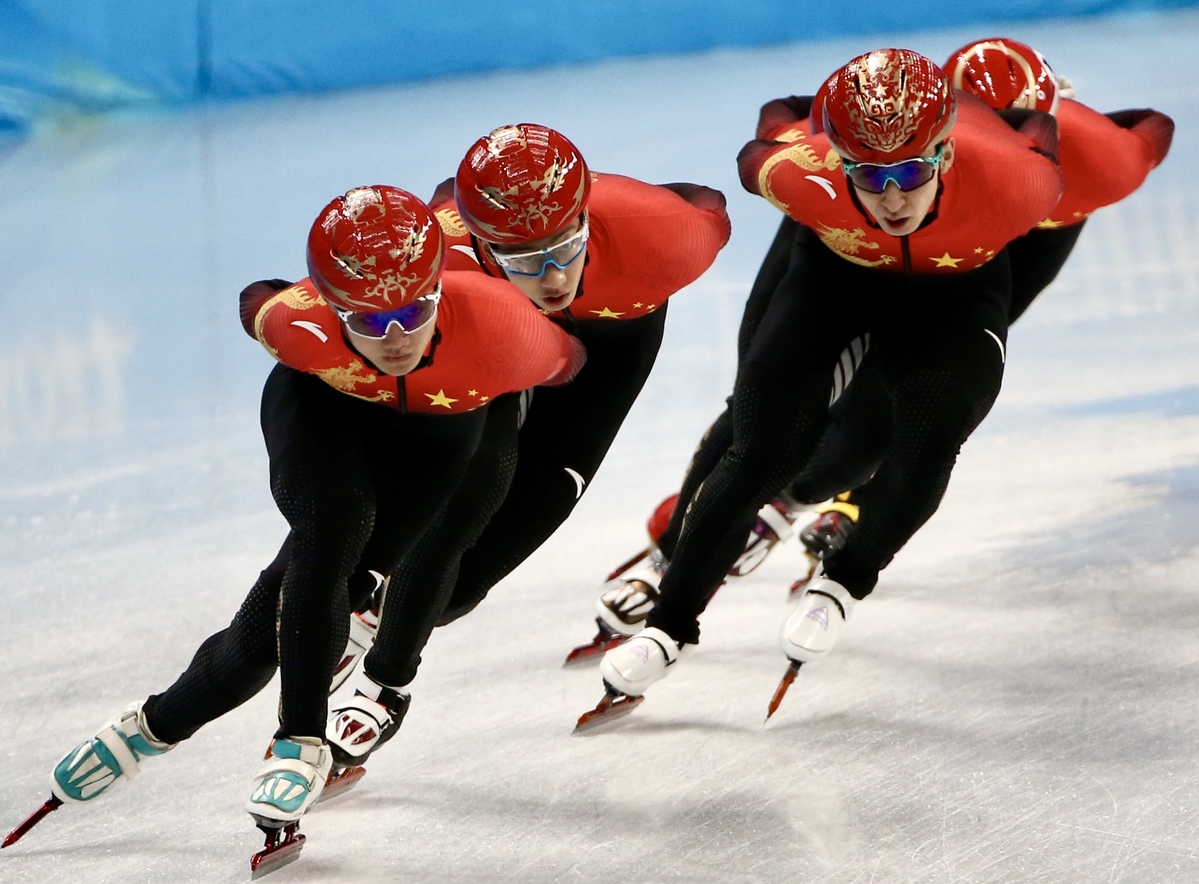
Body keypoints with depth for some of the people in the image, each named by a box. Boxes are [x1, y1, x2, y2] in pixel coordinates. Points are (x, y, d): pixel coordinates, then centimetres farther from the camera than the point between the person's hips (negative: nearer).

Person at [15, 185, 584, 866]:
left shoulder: (500, 326, -41)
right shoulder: (301, 325, -38)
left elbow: (566, 363, -17)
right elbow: (258, 302, -13)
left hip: (438, 428, 1)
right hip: (322, 402, -1)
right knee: (335, 523, -29)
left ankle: (162, 724, 10)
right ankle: (301, 740, -16)